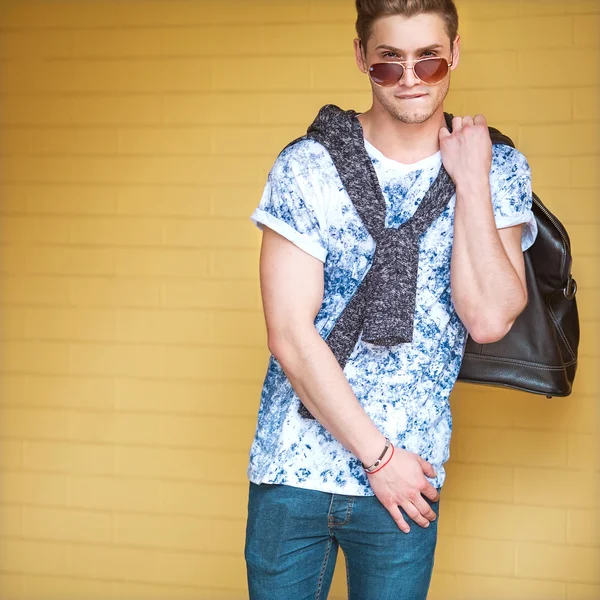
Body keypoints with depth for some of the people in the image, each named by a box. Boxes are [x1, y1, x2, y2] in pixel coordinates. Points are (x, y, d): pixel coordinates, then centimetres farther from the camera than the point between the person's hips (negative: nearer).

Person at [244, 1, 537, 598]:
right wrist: (378, 455, -11)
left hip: (408, 478, 1)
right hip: (292, 467, 0)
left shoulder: (498, 171, 0)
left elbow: (488, 320, -12)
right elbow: (290, 335, -11)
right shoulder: (306, 167, -6)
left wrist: (469, 182, -13)